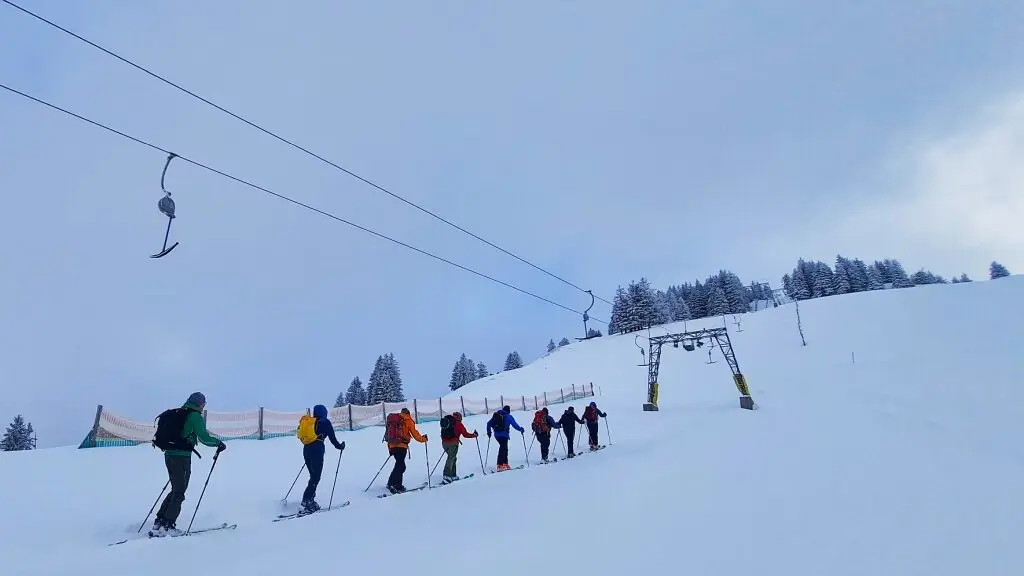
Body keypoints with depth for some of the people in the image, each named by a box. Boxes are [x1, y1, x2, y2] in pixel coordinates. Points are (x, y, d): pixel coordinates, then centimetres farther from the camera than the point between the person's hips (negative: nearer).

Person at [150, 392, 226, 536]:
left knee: (175, 490, 18)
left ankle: (159, 522, 17)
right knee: (179, 493, 0)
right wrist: (219, 443, 1)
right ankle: (166, 527, -2)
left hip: (169, 454, 8)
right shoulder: (195, 416, -9)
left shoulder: (178, 413, 16)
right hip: (182, 456, -8)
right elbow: (204, 438, -14)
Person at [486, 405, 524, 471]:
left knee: (505, 448, 17)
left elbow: (489, 423, 14)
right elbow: (514, 424, -1)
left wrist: (489, 432, 25)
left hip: (496, 434, 6)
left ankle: (505, 464, 19)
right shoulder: (508, 416, -2)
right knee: (502, 449, -5)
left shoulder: (496, 415, 13)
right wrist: (521, 429, 15)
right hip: (504, 435, -6)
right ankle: (500, 466, -11)